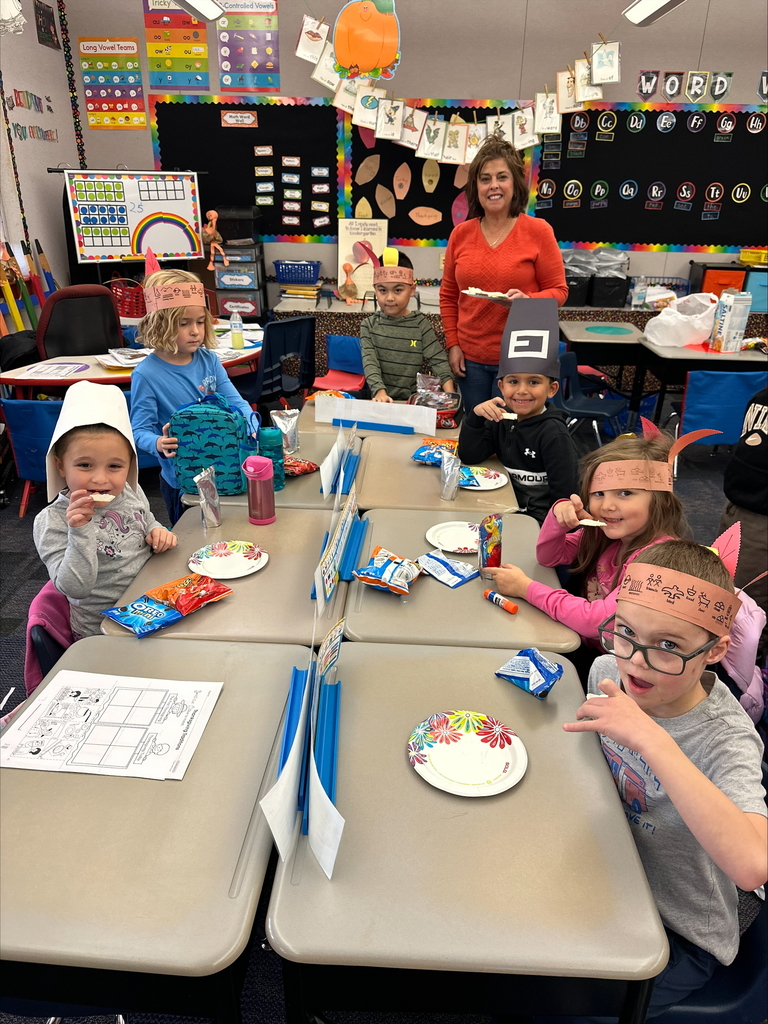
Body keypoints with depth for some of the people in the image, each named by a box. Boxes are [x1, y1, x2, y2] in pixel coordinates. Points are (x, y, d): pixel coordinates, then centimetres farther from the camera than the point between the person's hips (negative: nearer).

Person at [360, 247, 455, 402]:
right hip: (381, 400, 0)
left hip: (413, 399, 0)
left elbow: (439, 361, -2)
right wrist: (380, 391, -23)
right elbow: (369, 362, -6)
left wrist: (450, 395, -17)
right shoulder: (369, 325, 4)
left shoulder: (420, 324, 3)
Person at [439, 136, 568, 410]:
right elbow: (448, 295, 11)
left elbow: (558, 291, -1)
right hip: (469, 357, 3)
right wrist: (452, 344, 3)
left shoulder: (539, 231, -3)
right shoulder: (460, 233, 5)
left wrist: (527, 300, -21)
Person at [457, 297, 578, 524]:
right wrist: (475, 417, -15)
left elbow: (564, 495, -16)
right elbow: (469, 457, -3)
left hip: (537, 521, -6)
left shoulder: (553, 433, -17)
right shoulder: (502, 420, 0)